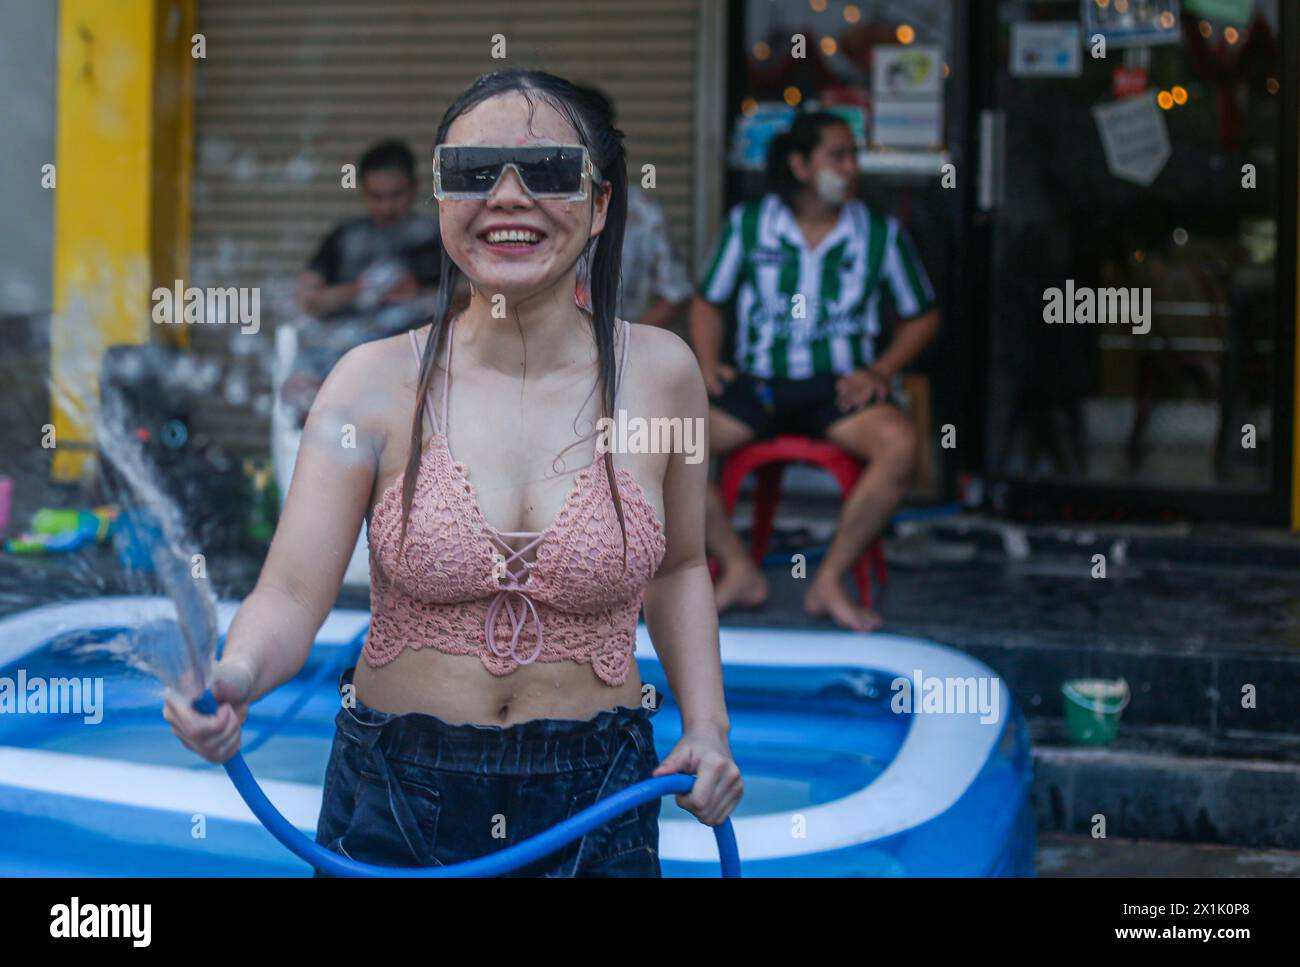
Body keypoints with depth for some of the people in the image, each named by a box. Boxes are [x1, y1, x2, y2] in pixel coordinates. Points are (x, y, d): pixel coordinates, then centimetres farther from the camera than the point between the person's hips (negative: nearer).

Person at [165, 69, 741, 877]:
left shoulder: (660, 373, -5)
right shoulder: (376, 383, -10)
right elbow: (290, 598, -17)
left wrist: (708, 726, 0)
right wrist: (235, 677, -38)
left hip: (595, 804, 1)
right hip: (397, 795, -1)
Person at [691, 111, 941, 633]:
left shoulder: (882, 234, 5)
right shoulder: (747, 224, 5)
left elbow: (922, 316, 13)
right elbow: (707, 301, 15)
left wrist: (880, 370, -3)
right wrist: (708, 361, -3)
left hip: (839, 387, -1)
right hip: (756, 384, 1)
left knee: (899, 446, -33)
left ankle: (831, 581, -18)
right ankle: (739, 572, -11)